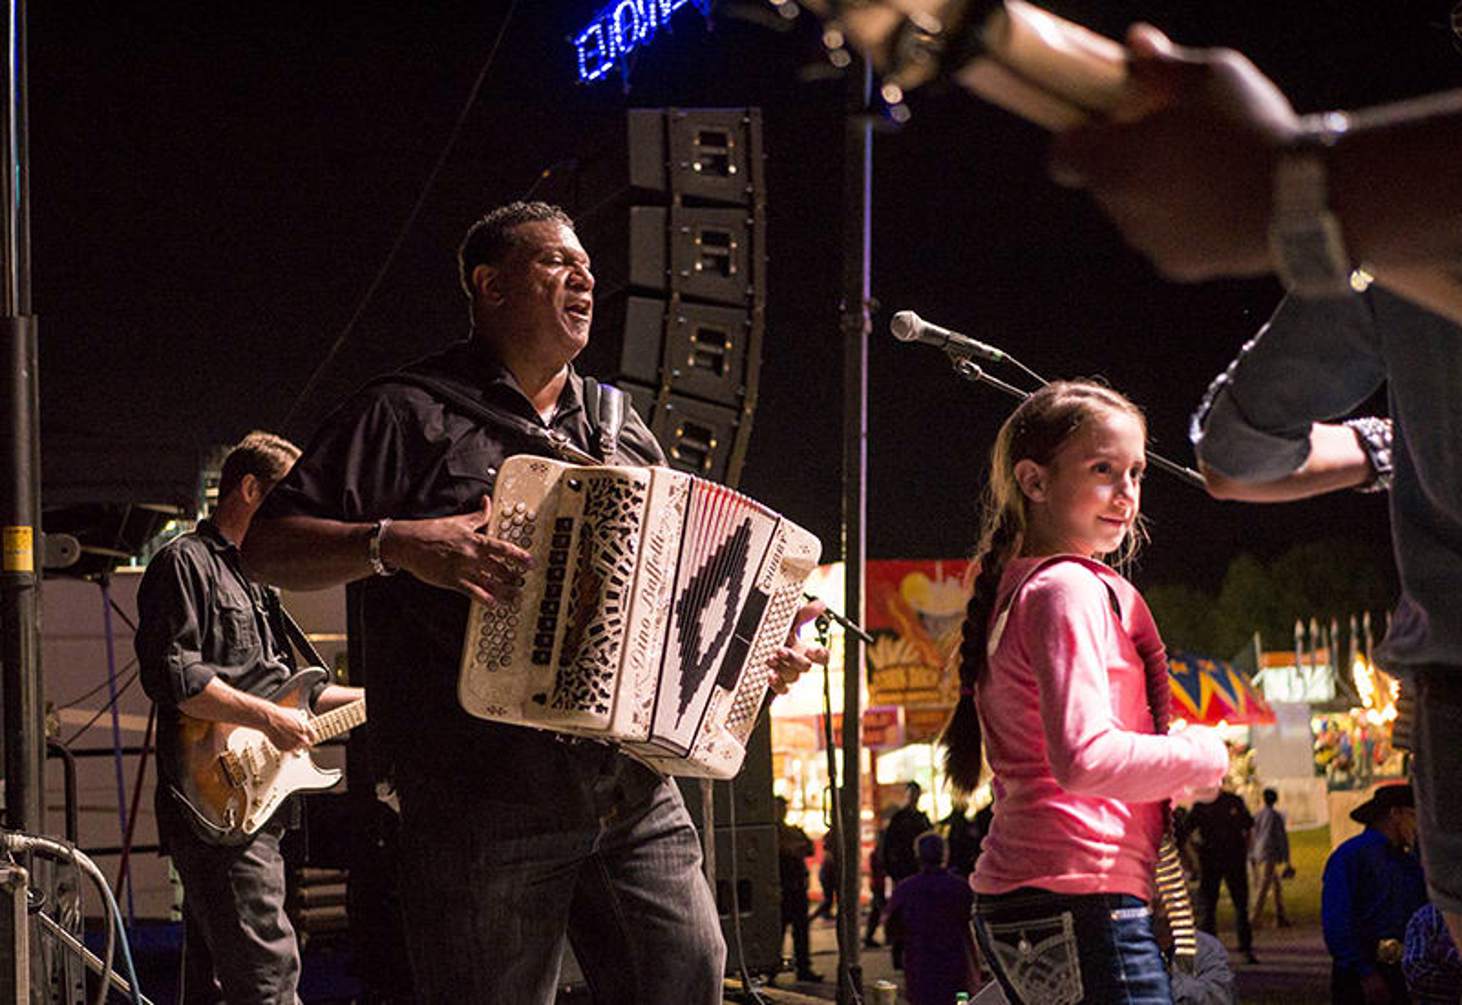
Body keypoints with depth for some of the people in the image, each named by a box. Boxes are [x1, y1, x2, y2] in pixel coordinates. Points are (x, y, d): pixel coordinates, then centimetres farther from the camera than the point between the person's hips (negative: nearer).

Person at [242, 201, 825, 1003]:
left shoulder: (620, 429, 20)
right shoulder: (410, 416, -1)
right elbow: (269, 546, -7)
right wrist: (395, 544, -22)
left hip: (635, 794, 5)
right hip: (483, 806, -5)